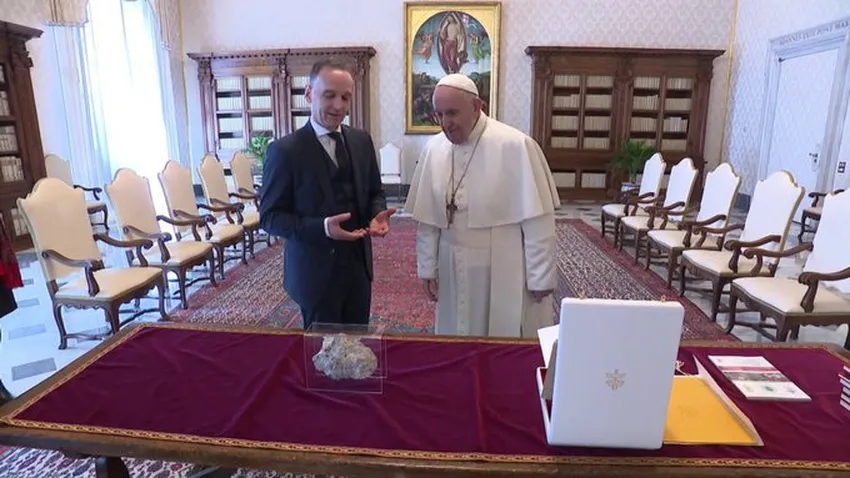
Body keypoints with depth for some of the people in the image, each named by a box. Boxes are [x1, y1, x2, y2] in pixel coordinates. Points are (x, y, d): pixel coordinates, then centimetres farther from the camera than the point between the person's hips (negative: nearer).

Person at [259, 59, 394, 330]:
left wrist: (377, 215, -11)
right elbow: (269, 216, -11)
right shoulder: (284, 150, -12)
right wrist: (321, 228, -27)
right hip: (316, 271, -4)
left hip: (358, 265, 5)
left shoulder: (362, 141, 4)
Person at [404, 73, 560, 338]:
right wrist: (427, 267, 7)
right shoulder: (434, 148, -1)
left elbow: (537, 218, -13)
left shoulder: (515, 146, -16)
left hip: (506, 272, -4)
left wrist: (540, 277, -10)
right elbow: (427, 218, 5)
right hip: (455, 270, 4)